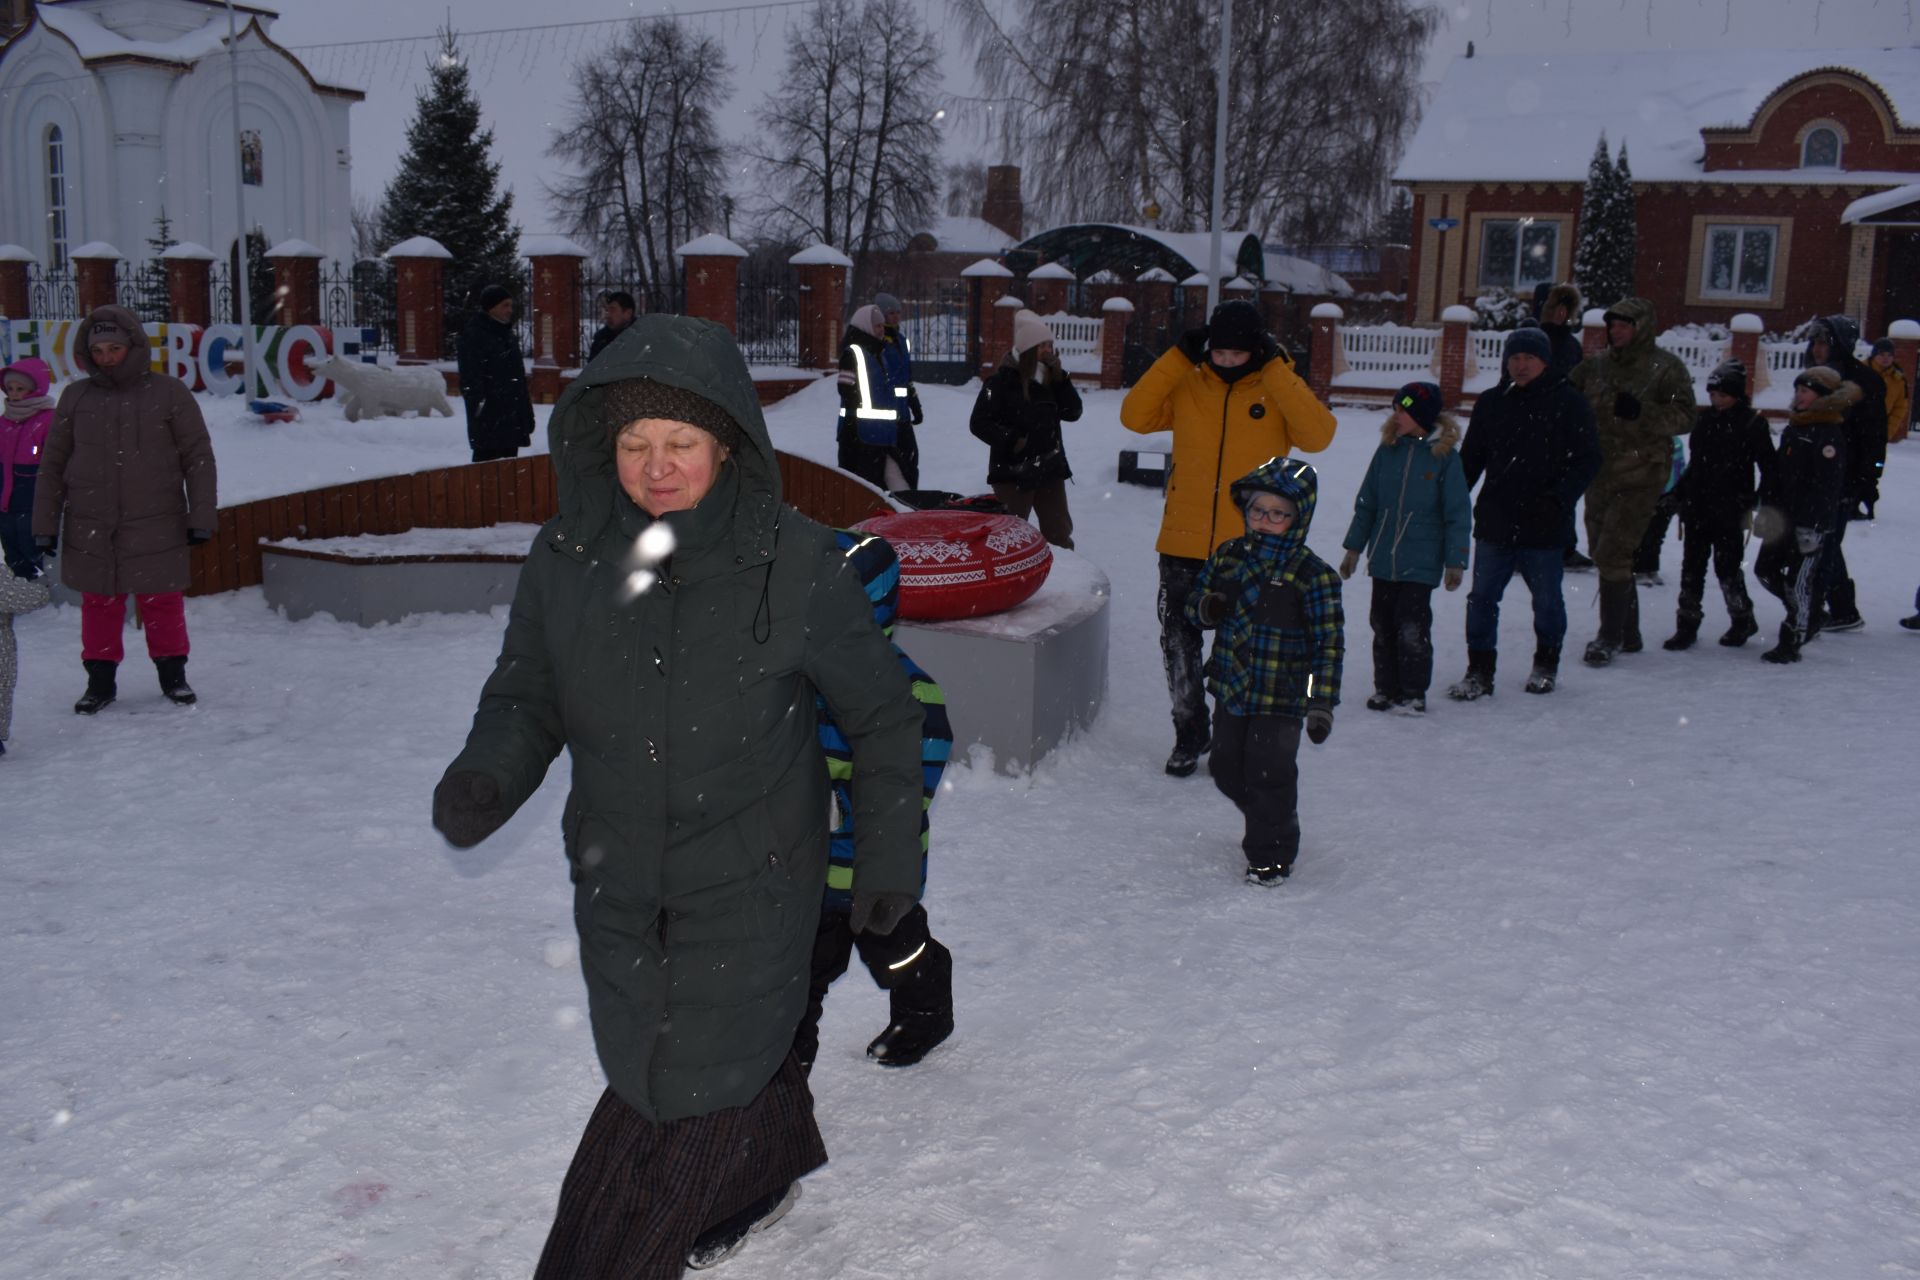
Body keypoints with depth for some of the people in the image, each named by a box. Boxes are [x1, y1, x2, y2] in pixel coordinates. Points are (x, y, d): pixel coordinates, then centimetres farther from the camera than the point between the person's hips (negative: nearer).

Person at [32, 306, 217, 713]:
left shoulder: (169, 393, 0)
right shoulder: (75, 397, 6)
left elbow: (199, 459, 2)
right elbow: (52, 464, 10)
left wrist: (202, 517, -2)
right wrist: (45, 524, 6)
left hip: (156, 526, -2)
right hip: (89, 530, 2)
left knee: (162, 601, 6)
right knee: (99, 603, 8)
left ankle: (172, 673, 23)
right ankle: (100, 679, 21)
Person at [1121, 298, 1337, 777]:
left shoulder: (1279, 392, -2)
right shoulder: (1186, 386, 2)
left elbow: (1318, 435, -18)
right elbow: (1135, 415, -8)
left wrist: (1276, 369, -18)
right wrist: (1178, 358, -11)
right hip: (1183, 545, 2)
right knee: (1178, 644, 9)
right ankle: (1189, 735, 26)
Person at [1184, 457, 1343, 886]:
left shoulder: (1313, 575, -13)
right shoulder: (1229, 556, 2)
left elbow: (1328, 643, -10)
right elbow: (1194, 602, 12)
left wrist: (1322, 704, -14)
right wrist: (1206, 609, -14)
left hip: (1281, 699, -6)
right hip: (1232, 690, 6)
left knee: (1270, 774, -2)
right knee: (1227, 768, 17)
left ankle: (1272, 854, 17)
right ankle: (1266, 828, 41)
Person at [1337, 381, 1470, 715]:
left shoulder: (1444, 456, -6)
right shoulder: (1388, 450, 5)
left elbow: (1458, 514, -3)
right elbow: (1367, 502, 13)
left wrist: (1455, 562, -6)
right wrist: (1354, 547, 14)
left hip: (1420, 562, -5)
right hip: (1383, 559, 5)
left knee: (1412, 629, -6)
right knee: (1383, 624, 10)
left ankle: (1413, 693, 7)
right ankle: (1386, 688, 21)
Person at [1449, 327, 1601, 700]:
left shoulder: (1568, 403, -3)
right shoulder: (1491, 403, 10)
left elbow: (1587, 459, -4)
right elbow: (1471, 459, 16)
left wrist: (1559, 498, -17)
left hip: (1544, 527, -3)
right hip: (1494, 521, 3)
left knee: (1547, 599, 11)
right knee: (1481, 597, 1)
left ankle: (1546, 665, 30)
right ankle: (1479, 671, 10)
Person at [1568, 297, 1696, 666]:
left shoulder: (1666, 368, -6)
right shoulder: (1595, 365, 8)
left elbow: (1684, 418, -10)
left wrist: (1642, 413, -25)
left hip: (1641, 474, -6)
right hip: (1600, 472, 6)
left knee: (1612, 554, -12)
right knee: (1601, 553, 12)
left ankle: (1610, 637, -2)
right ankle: (1627, 633, 26)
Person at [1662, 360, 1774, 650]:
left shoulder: (1752, 423, -6)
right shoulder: (1706, 420, 10)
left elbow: (1768, 468, -5)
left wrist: (1761, 502, -11)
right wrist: (1679, 492, 13)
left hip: (1730, 510, -5)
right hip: (1697, 506, 5)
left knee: (1727, 567, 0)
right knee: (1692, 566, 5)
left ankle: (1743, 619, 22)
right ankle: (1687, 624, 11)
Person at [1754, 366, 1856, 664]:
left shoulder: (1829, 435, -14)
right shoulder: (1793, 429, 14)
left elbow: (1828, 486, -19)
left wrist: (1810, 526, -22)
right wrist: (1768, 505, 10)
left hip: (1813, 522, -9)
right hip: (1784, 517, 9)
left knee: (1799, 579, -4)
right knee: (1765, 568, 13)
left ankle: (1792, 642, 4)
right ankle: (1809, 612, 31)